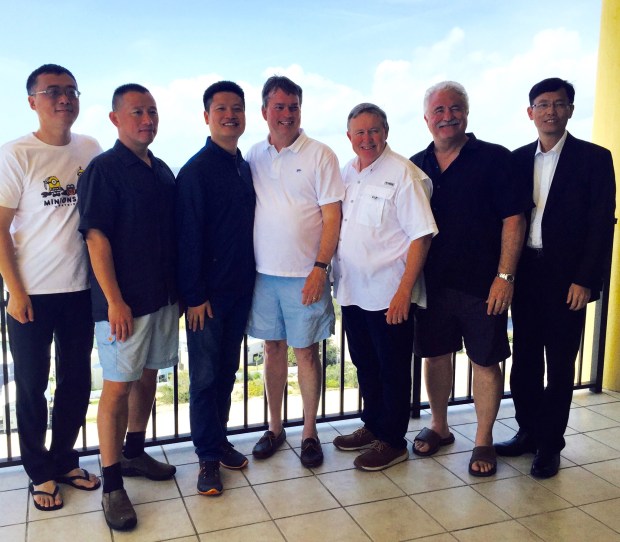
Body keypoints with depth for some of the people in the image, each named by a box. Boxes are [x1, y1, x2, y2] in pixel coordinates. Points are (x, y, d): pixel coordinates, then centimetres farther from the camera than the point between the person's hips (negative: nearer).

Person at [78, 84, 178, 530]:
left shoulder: (163, 172, 11)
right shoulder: (104, 170, -9)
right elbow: (96, 238, -14)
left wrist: (179, 288, 14)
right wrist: (114, 300, -19)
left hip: (164, 295, 7)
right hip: (125, 301, -7)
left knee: (148, 377, 16)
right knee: (118, 388, 0)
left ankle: (135, 454, 34)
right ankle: (112, 485, 10)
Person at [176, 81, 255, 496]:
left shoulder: (244, 166, 10)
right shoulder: (197, 169, -11)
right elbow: (188, 237, -14)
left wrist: (250, 277, 11)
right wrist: (194, 295, -16)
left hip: (240, 289, 7)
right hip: (208, 292, -6)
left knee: (228, 370, 16)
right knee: (205, 376, 4)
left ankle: (220, 439, 31)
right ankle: (208, 457, 16)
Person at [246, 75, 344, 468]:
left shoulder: (320, 155, -4)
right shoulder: (254, 156, 7)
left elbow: (333, 215, -7)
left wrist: (320, 267, -14)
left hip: (304, 274, -3)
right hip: (263, 272, 4)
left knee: (306, 350, 4)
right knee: (274, 348, 12)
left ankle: (310, 433, 19)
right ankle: (275, 428, 26)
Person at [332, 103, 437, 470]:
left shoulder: (403, 174, -13)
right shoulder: (347, 173, 9)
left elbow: (421, 235, -16)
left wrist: (404, 291, -21)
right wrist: (329, 272, 8)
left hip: (389, 295, -7)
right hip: (352, 290, 7)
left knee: (393, 369, 7)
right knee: (365, 364, 19)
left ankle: (393, 442, 23)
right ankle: (373, 427, 37)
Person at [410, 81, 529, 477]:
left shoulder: (495, 159, -3)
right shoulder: (416, 166, 8)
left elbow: (513, 220, -7)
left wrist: (505, 276, -13)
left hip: (482, 283, -3)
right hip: (432, 282, 4)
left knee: (486, 361, 5)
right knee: (435, 355, 13)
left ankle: (484, 441, 21)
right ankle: (439, 427, 32)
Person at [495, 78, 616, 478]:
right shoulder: (518, 159, 9)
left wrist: (585, 280, -13)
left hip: (567, 279, -4)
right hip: (524, 274, 4)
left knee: (560, 364, 6)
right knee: (524, 358, 12)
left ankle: (550, 444, 19)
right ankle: (528, 432, 28)